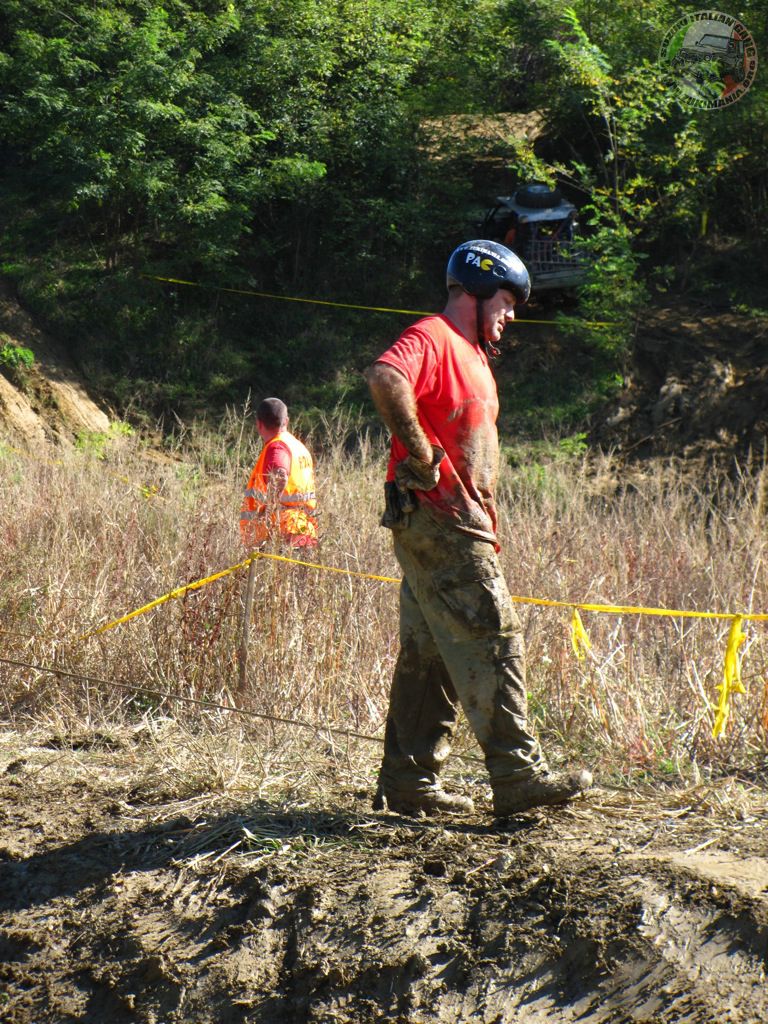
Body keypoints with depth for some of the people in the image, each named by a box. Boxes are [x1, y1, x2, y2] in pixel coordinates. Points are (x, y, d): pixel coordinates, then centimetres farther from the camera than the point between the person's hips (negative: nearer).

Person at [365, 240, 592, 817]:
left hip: (461, 522, 10)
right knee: (493, 640, -11)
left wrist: (487, 518, 20)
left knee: (431, 654, 10)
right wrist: (423, 456, -26)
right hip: (437, 516, -10)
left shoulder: (471, 354, 24)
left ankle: (409, 784, 14)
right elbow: (386, 378, -31)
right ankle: (518, 776, -9)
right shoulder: (431, 338, -9)